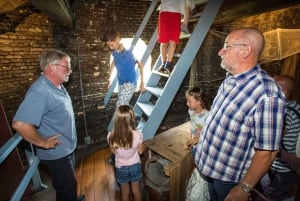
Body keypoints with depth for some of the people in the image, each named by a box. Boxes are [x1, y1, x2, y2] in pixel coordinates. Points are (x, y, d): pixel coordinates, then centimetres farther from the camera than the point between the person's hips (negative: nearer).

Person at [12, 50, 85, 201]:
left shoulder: (57, 86, 2)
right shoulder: (40, 91, -30)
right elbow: (20, 124, -38)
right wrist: (43, 143, -25)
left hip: (67, 148, 9)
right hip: (56, 153, -9)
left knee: (69, 183, 30)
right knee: (67, 186, 14)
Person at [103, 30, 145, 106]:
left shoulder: (129, 52, -20)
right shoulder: (114, 52, -2)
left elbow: (141, 65, -12)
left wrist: (142, 82, -12)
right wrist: (110, 77, 23)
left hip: (130, 82, -7)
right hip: (121, 82, 7)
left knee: (120, 104, -18)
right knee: (123, 104, 13)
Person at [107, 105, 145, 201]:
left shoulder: (111, 136, -24)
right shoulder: (137, 134, -28)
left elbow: (113, 151, -6)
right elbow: (140, 151, -11)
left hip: (121, 168, 0)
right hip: (135, 166, 0)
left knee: (125, 190, 26)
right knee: (136, 189, 25)